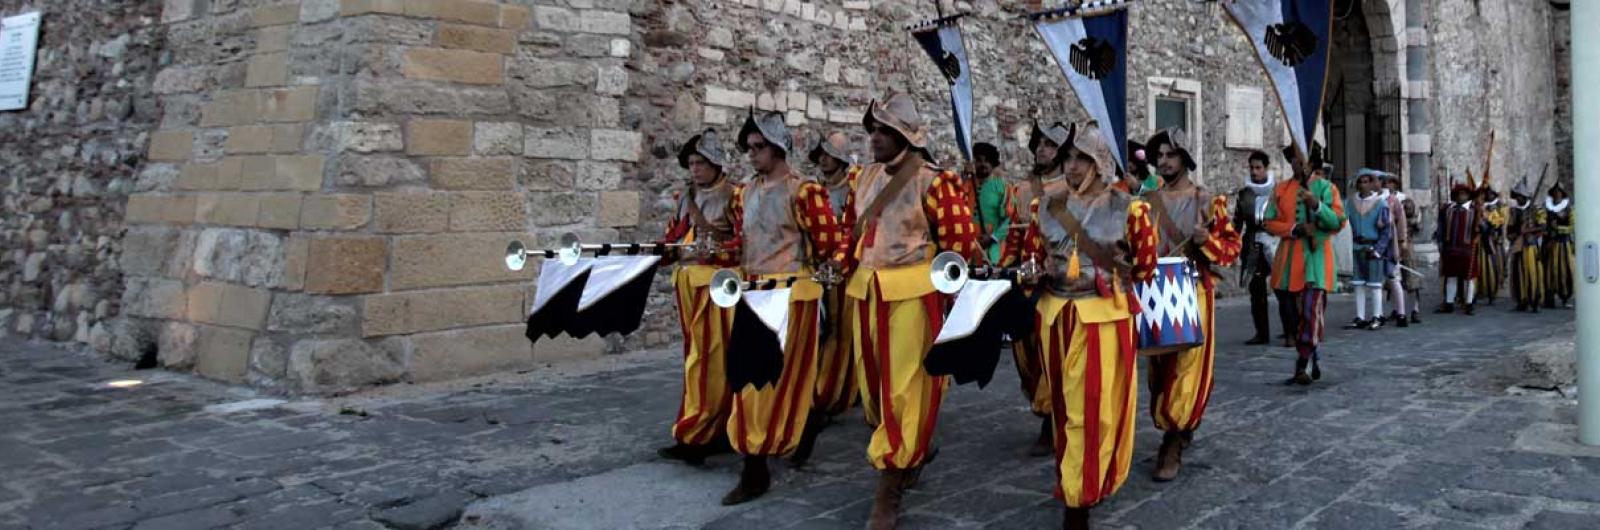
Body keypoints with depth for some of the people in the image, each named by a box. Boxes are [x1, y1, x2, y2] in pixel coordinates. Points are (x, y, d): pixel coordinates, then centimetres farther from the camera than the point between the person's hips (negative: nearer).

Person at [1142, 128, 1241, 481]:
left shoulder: (1207, 201, 0)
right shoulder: (1147, 201, 10)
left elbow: (1232, 245, 1)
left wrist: (1208, 240, -18)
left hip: (1194, 293, -4)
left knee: (1186, 369, -7)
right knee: (1160, 367, 9)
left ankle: (1173, 448, -3)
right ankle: (1180, 430, 27)